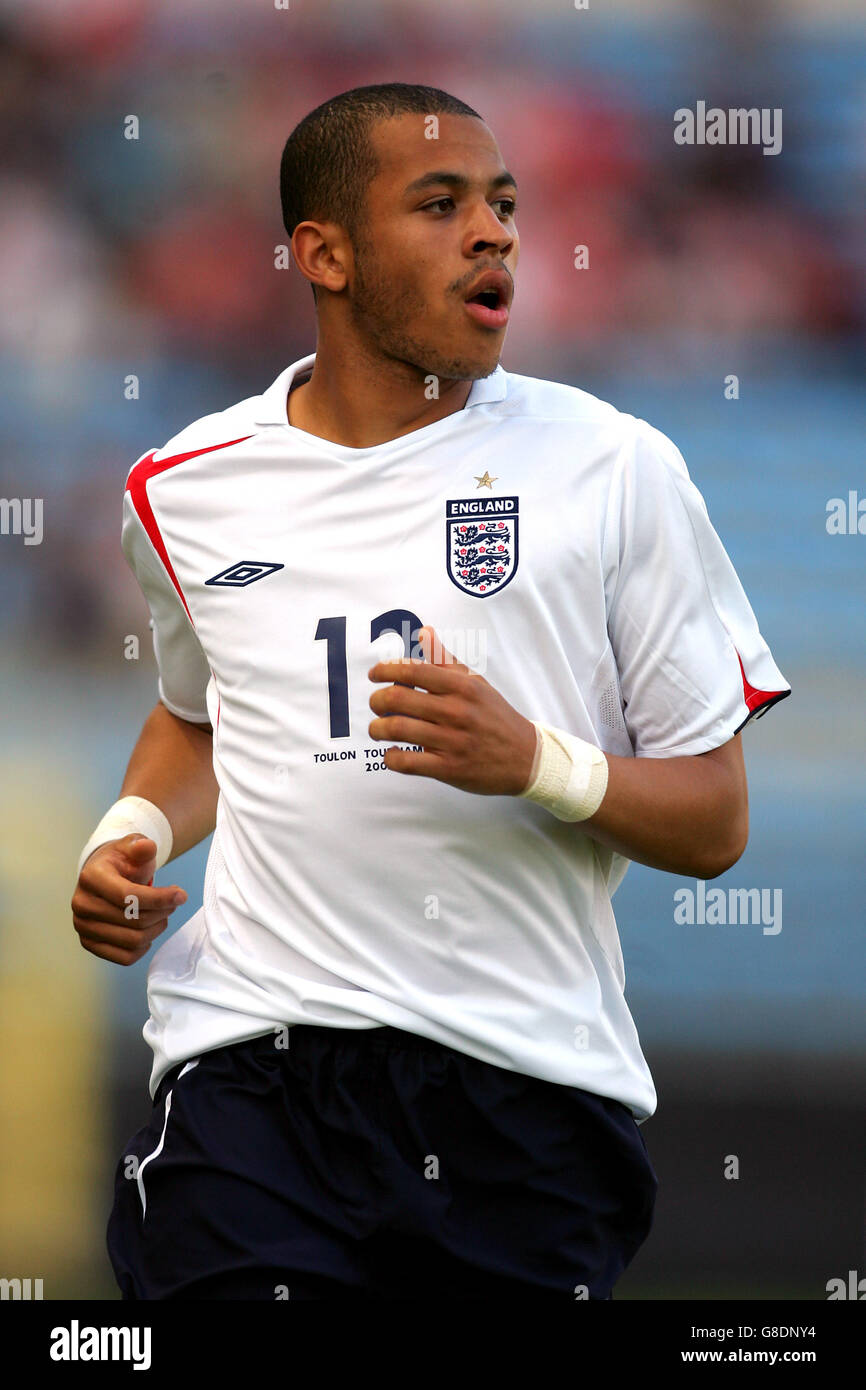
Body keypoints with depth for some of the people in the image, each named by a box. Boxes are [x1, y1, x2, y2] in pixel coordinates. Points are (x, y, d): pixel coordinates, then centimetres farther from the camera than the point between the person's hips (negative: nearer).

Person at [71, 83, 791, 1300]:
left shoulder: (614, 469, 2)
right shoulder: (188, 488, 10)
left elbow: (714, 821, 2)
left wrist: (536, 763, -16)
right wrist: (135, 833, 9)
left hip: (530, 1082, 0)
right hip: (253, 1066, 1)